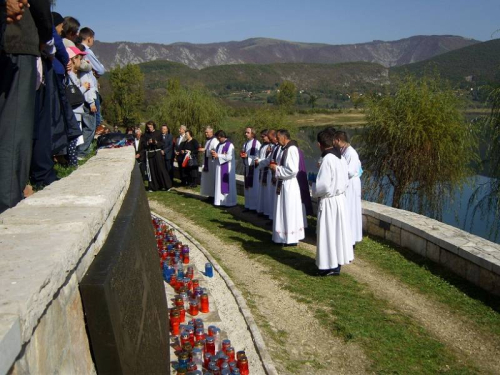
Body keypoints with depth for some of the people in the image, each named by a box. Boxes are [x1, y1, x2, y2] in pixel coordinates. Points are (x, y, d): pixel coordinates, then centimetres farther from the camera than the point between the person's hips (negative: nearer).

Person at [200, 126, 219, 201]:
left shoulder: (215, 140, -11)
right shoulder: (207, 141, 15)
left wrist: (205, 150, -22)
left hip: (212, 163, -9)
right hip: (207, 163, 9)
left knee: (212, 179, -6)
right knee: (208, 179, 9)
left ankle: (213, 196, -1)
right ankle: (210, 195, 15)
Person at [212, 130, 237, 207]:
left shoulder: (230, 145, -12)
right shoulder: (219, 145, 12)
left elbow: (229, 157, -20)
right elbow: (217, 154, 19)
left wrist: (218, 155, -19)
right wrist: (214, 153, -5)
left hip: (227, 168, -8)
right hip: (219, 167, 8)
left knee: (227, 184, -4)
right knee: (219, 184, 8)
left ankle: (229, 201, 3)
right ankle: (220, 200, 14)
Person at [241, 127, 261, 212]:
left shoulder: (257, 143, -10)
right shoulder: (245, 144, 12)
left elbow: (258, 156, -14)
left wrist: (247, 156, -20)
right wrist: (242, 155, -5)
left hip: (254, 168, -7)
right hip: (247, 167, 7)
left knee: (254, 187, -3)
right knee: (247, 187, 10)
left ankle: (255, 206, 4)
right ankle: (248, 205, 17)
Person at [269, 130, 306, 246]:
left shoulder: (291, 149, -20)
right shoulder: (286, 149, 10)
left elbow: (292, 170, -26)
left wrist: (276, 168, -16)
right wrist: (276, 166, 4)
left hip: (289, 185, -10)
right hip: (283, 184, 10)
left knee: (289, 212, -1)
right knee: (285, 211, 15)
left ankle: (291, 239, 8)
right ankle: (286, 236, 25)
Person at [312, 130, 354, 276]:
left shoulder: (327, 160, -21)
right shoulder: (341, 157, 5)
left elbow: (323, 186, -22)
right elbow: (345, 181, 12)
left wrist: (314, 189, -3)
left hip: (329, 201, -8)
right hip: (340, 198, 8)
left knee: (329, 232, 2)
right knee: (339, 230, 16)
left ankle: (331, 266, 10)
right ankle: (338, 261, 27)